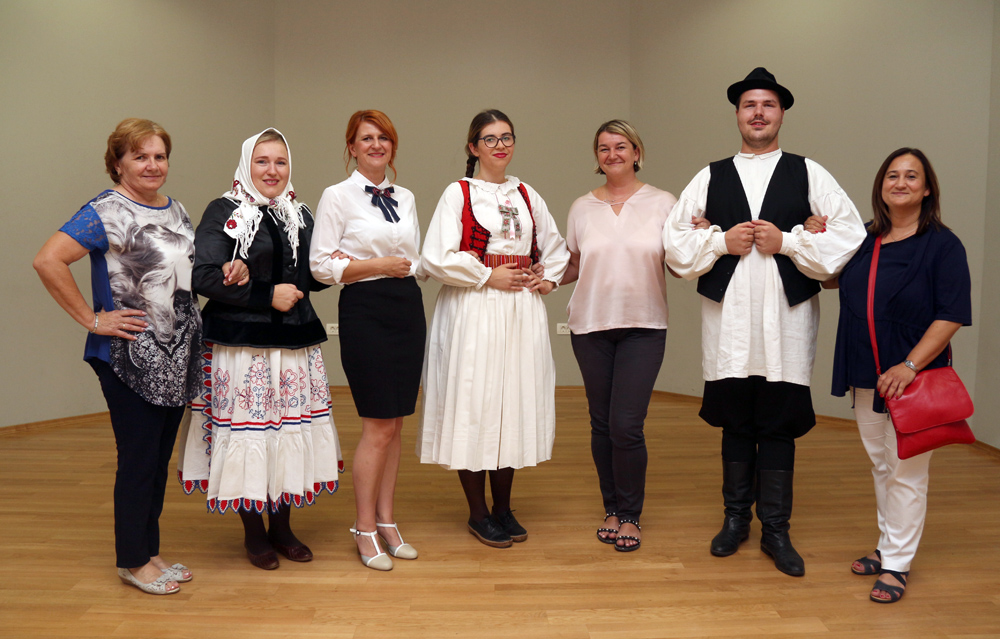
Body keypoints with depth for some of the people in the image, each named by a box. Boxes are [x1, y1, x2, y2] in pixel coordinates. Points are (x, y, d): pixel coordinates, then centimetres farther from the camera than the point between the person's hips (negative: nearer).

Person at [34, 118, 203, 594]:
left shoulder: (176, 211, 13)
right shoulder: (106, 212, -10)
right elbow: (47, 260, -19)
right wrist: (91, 319, -18)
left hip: (176, 358, 7)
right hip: (129, 360, -7)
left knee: (161, 457, 14)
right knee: (138, 459, 1)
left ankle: (150, 551, 27)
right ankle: (132, 561, 17)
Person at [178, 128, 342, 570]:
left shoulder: (299, 215, 15)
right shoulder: (224, 212, -3)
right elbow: (204, 276, -13)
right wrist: (267, 295, -15)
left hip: (296, 342, 5)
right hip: (242, 343, -5)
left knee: (292, 430, 8)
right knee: (248, 431, -1)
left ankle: (281, 526, 25)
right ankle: (253, 533, 19)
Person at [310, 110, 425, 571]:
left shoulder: (405, 198, 14)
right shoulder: (337, 196, -2)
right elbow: (321, 265, -8)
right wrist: (378, 265, -12)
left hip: (408, 309, 6)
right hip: (365, 312, -5)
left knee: (395, 423, 9)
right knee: (378, 426, -4)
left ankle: (387, 521, 21)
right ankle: (365, 530, 11)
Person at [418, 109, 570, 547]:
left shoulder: (527, 195, 13)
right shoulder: (458, 193, -2)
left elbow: (555, 247, 25)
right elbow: (436, 259, -11)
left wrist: (549, 279, 8)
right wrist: (489, 276, -9)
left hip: (522, 314, 5)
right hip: (473, 314, -5)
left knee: (515, 405, 8)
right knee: (473, 406, -1)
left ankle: (503, 507, 23)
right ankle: (478, 513, 15)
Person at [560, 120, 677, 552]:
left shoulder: (662, 203, 3)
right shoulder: (582, 208, 10)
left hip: (643, 326, -2)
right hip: (591, 325, 3)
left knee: (626, 424, -8)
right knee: (601, 423, 8)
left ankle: (630, 516, 12)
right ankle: (612, 509, 26)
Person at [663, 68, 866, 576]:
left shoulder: (808, 174, 7)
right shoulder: (710, 177, 11)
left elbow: (849, 235, -1)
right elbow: (674, 240, 7)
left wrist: (787, 241, -10)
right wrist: (722, 240, -7)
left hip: (787, 315, -1)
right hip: (727, 313, 1)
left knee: (778, 425, 4)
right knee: (735, 422, 11)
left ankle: (775, 529, 17)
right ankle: (736, 517, 26)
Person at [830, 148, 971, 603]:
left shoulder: (943, 245, -8)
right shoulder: (865, 240, 7)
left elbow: (951, 316, -13)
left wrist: (909, 366, -21)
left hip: (914, 377, -5)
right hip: (867, 377, 6)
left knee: (906, 472, 2)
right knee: (880, 465, 17)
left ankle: (897, 564, 14)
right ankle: (887, 546, 32)